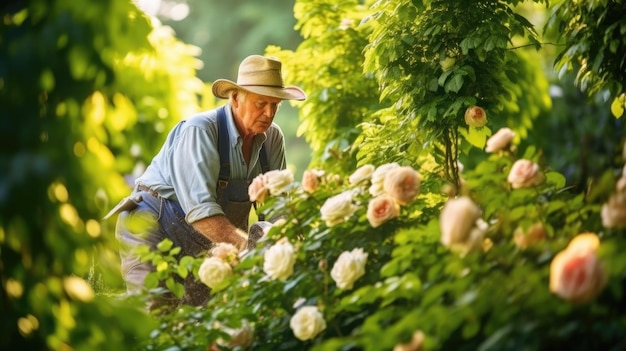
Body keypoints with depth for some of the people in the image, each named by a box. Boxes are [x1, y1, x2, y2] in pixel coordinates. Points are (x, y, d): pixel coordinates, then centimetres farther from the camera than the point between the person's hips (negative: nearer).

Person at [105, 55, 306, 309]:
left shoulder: (273, 138, -6)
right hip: (153, 226, -6)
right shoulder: (199, 131, -25)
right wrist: (247, 245, -45)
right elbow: (200, 210, -34)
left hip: (201, 244, 6)